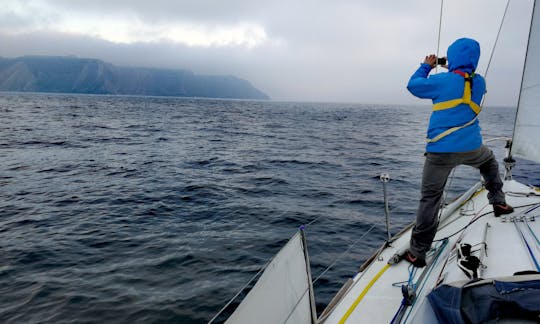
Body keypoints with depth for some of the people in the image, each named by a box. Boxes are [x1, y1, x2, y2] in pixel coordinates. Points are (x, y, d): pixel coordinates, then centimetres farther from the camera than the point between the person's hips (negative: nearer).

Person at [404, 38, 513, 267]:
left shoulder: (442, 81, -8)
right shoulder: (479, 82, 6)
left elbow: (413, 85, 6)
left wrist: (426, 66, 20)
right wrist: (452, 70, 27)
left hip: (440, 150, -4)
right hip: (471, 148, 4)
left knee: (430, 199, 1)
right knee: (489, 161, 40)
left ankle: (417, 253, 4)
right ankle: (499, 203, 41)